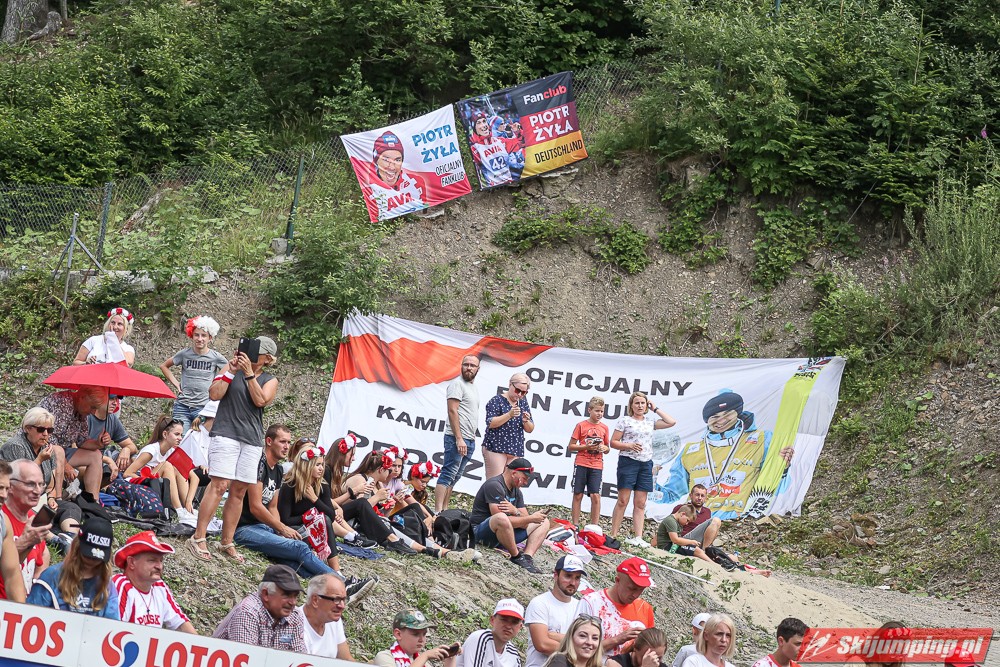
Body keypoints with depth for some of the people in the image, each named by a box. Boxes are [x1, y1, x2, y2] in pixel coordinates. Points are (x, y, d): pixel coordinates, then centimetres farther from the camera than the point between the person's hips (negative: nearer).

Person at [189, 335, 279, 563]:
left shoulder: (270, 381, 13)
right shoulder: (233, 370, 8)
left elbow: (260, 400, -6)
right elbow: (214, 394, -3)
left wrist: (249, 373, -10)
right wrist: (230, 371, -8)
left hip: (252, 440, 3)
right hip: (226, 434, -3)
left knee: (238, 492, 5)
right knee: (219, 485, -14)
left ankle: (227, 542, 12)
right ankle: (198, 538, -13)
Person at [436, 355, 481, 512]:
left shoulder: (474, 387, 20)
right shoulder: (457, 384, -8)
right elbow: (452, 411, -16)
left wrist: (472, 439, 18)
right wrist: (459, 439, -21)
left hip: (469, 440, 9)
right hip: (457, 438, -9)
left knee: (454, 477, 9)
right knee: (448, 474, -13)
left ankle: (444, 510, 11)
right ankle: (438, 512, -17)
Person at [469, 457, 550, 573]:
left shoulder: (516, 491, 13)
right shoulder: (494, 485, -16)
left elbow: (525, 523, 4)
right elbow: (499, 518, -26)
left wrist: (515, 512, -19)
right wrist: (531, 518, -18)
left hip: (503, 535, 9)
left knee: (544, 522, 8)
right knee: (501, 518, -42)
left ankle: (527, 556, -15)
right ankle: (517, 557, -19)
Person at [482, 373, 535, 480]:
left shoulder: (523, 403, 15)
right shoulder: (497, 401, -1)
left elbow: (530, 429, 15)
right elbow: (490, 423, -12)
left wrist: (526, 421, -8)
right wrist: (509, 415, -22)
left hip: (516, 451, 5)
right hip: (496, 447, -5)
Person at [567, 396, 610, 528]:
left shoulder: (604, 428, 9)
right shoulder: (581, 425, 0)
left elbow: (607, 449, 19)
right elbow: (571, 446, -1)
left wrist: (604, 448, -5)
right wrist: (587, 447, -15)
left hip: (596, 466, 2)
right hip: (581, 464, -2)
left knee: (595, 496, -5)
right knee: (578, 495, 2)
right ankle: (575, 525, 9)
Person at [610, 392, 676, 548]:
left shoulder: (650, 422, 14)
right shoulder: (625, 421, 2)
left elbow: (671, 422, 13)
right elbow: (613, 442, 0)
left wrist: (656, 410, 12)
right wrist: (629, 445, -16)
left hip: (646, 464, 5)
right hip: (628, 461, -5)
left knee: (640, 503, 1)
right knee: (623, 501, -8)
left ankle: (637, 537, -2)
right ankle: (613, 535, -5)